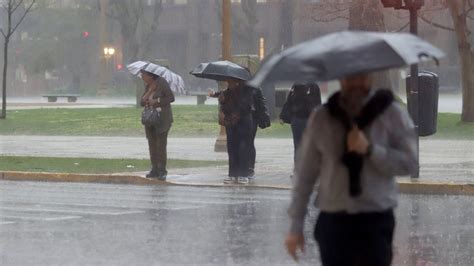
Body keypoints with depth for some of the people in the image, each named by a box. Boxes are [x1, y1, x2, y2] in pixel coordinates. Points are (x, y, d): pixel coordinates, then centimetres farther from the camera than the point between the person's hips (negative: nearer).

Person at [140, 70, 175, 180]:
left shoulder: (161, 83, -9)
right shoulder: (147, 85, 12)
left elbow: (171, 98, -11)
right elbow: (143, 102, 13)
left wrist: (156, 101, -17)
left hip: (162, 118, -7)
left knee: (161, 145, -9)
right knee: (152, 144, 4)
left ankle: (162, 171, -6)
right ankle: (155, 170, 8)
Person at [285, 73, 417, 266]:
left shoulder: (391, 113, -1)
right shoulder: (321, 118, 4)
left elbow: (409, 162, -6)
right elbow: (305, 172, 7)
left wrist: (369, 150, -19)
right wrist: (296, 225, 6)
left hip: (376, 221, -2)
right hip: (333, 221, 2)